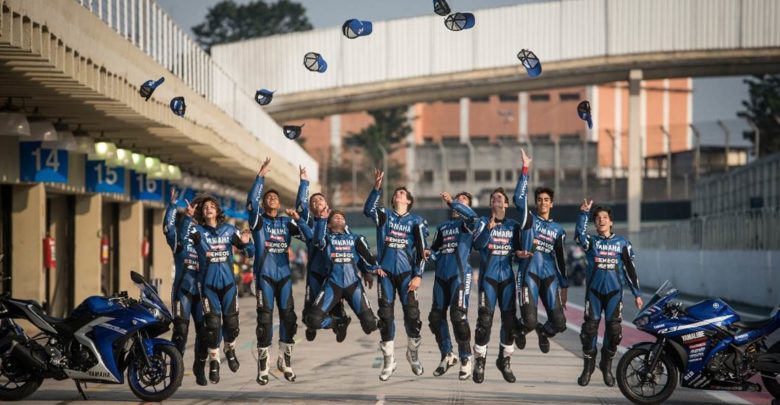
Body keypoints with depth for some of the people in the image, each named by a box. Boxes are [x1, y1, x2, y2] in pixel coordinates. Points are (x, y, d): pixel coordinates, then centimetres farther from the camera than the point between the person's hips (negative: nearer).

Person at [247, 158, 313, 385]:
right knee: (265, 319, -7)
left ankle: (285, 361, 15)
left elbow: (308, 236, 4)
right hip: (264, 274, -3)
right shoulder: (258, 220, 5)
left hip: (284, 274, 3)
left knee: (288, 317, 1)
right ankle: (262, 367, -3)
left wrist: (297, 219, -8)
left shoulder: (286, 222, 12)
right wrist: (261, 176, -18)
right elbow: (251, 201, -14)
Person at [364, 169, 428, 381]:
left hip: (406, 273, -1)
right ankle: (388, 361, 9)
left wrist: (418, 275, -7)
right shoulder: (384, 215, 8)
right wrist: (377, 188, -25)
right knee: (385, 316, 1)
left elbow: (421, 250, 2)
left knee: (412, 314, -6)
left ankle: (413, 354, 17)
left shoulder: (416, 221, 5)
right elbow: (368, 210, -14)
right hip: (385, 272, 1)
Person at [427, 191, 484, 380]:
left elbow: (472, 216, -19)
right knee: (436, 316, 6)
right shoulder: (442, 227, 23)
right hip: (441, 274, 6)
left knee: (458, 315, -15)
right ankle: (447, 355, 22)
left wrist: (452, 202, -24)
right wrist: (430, 254, 0)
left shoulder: (467, 224, 5)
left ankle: (466, 358, -5)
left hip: (460, 274, -6)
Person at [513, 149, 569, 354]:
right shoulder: (529, 219, 7)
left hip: (550, 277, 3)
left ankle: (544, 332, 32)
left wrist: (564, 286, 15)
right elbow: (519, 198, -9)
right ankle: (522, 329, 23)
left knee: (559, 323, -5)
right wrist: (525, 169, -13)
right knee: (530, 320, -16)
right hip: (529, 274, -3)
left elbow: (560, 259, 18)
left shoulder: (558, 229, 15)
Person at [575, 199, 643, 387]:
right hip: (593, 290, 0)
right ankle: (588, 366, 9)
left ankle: (606, 365, 15)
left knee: (614, 330, -4)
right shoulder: (591, 241, 7)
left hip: (614, 292, 0)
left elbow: (630, 269, 11)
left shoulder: (622, 243, 9)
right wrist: (583, 213, -24)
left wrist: (636, 293, 8)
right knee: (590, 328, -5)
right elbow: (579, 235, -17)